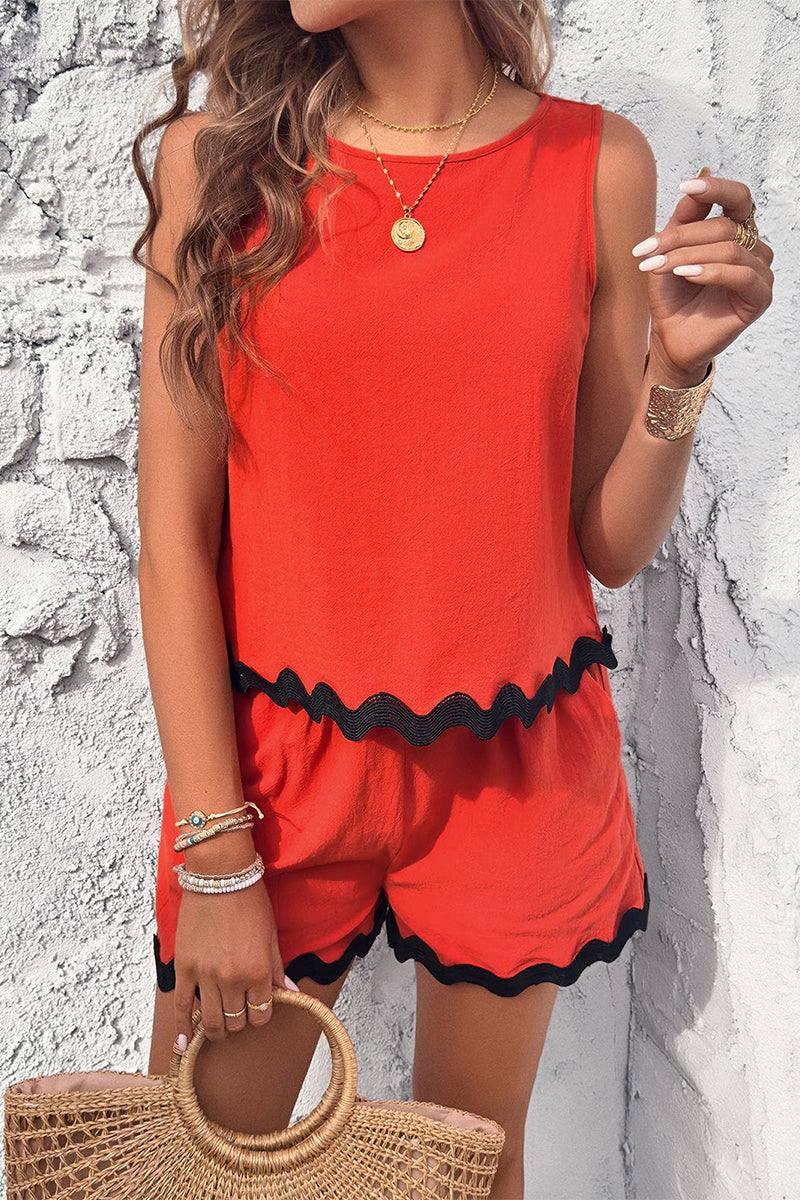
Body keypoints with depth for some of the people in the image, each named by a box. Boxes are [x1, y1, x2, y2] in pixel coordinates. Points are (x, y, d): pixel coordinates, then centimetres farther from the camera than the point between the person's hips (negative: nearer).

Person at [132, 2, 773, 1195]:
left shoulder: (598, 163, -1)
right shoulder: (217, 155, -3)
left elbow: (611, 546, 1)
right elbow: (175, 536, -6)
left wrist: (678, 365, -16)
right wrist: (215, 856, -7)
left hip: (519, 768, 1)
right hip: (273, 754, 0)